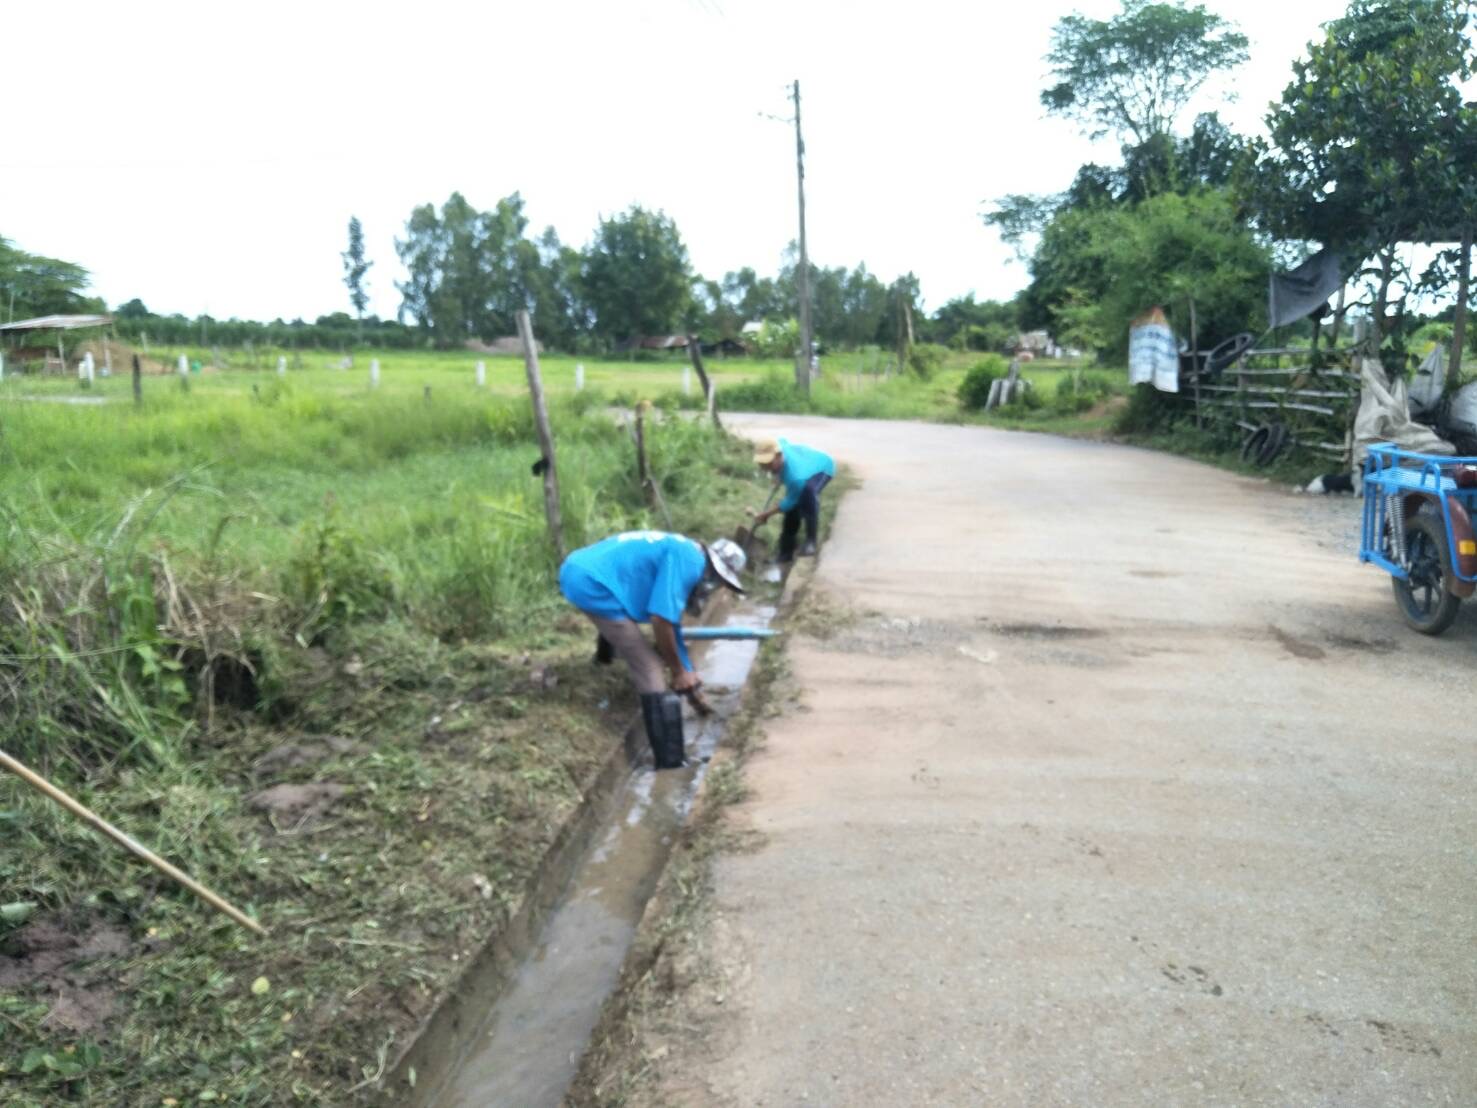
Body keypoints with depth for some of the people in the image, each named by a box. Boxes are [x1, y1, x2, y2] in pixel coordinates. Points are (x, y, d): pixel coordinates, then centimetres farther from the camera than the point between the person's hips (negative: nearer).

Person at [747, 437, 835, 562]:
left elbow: (790, 502, -29)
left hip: (823, 467, -7)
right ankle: (786, 553, 17)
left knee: (809, 490, -38)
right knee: (792, 510, 1)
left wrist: (764, 514, -22)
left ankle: (810, 541, -27)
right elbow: (783, 441, -3)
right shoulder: (778, 446, -31)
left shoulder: (795, 476, -48)